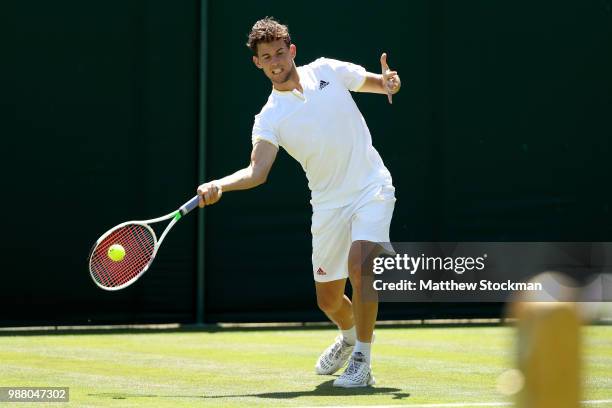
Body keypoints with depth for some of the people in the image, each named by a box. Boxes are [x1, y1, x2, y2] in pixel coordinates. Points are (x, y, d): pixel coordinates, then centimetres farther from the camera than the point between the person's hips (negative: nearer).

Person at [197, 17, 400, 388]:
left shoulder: (328, 71, -2)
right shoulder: (270, 119, -5)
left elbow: (377, 82, 14)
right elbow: (257, 172, -19)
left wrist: (388, 82, -11)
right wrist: (220, 185, -37)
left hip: (371, 189, -2)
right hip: (329, 204, 2)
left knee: (359, 265, -27)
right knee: (328, 300, 8)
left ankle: (361, 361, -15)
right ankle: (350, 336, 46)